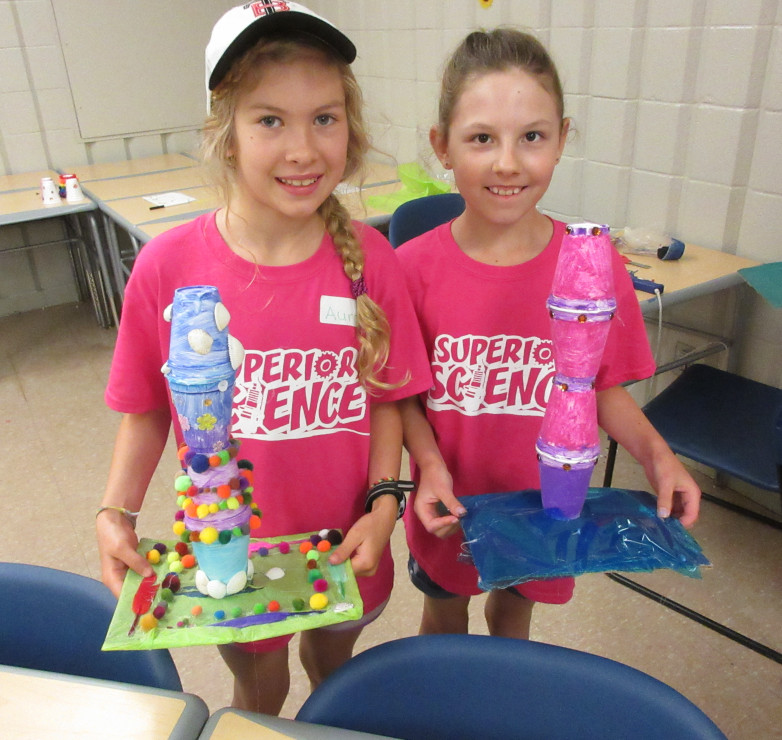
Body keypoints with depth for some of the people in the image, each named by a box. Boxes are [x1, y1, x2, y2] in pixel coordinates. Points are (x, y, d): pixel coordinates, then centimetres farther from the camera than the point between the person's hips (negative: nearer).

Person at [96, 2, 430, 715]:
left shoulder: (369, 259, -16)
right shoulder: (167, 267, -18)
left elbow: (384, 398, -6)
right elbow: (147, 410, -5)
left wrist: (384, 503, -17)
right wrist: (115, 513, -16)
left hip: (344, 546, 2)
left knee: (333, 667, 32)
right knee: (260, 694, 27)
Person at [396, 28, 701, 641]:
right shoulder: (415, 267, -18)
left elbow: (605, 387, -4)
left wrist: (655, 452, -19)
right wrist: (431, 465, -24)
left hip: (543, 499, 1)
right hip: (449, 504, -1)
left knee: (514, 607, 29)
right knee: (444, 616, 26)